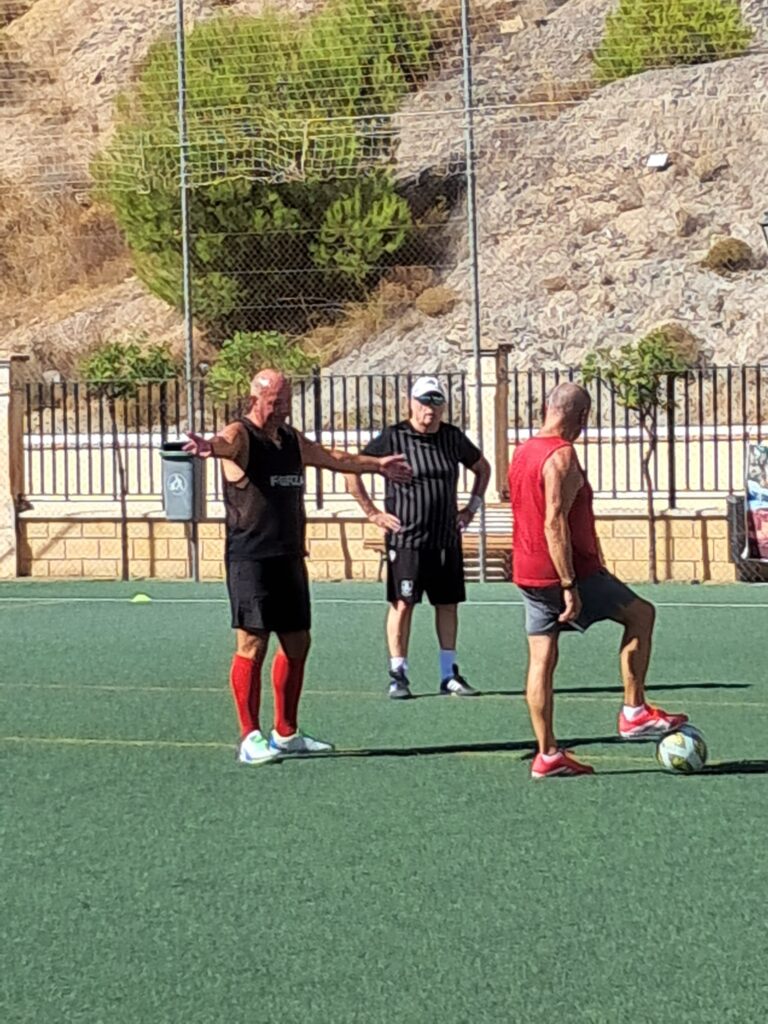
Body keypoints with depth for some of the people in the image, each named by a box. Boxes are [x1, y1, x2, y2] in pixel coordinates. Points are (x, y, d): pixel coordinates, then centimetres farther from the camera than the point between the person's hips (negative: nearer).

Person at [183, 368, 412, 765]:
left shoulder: (293, 440, 17)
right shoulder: (241, 435, -8)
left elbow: (334, 458, 34)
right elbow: (227, 444, -33)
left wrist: (377, 464, 45)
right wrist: (210, 447, -57)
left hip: (289, 557, 8)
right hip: (250, 558, -8)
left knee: (297, 643, 11)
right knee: (252, 643, -9)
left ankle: (285, 734, 22)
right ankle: (250, 738, -4)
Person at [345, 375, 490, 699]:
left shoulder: (453, 437, 8)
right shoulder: (393, 438, -6)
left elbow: (482, 468, 25)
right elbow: (352, 474, -4)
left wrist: (472, 507, 16)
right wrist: (373, 512, -6)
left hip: (446, 539, 5)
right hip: (405, 538, -5)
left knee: (448, 604, 7)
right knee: (402, 604, -4)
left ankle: (450, 675, 14)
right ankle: (398, 675, 2)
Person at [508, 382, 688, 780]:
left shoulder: (522, 453, 13)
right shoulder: (562, 456, -16)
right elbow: (555, 524, -24)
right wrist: (570, 587, -24)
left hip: (528, 574, 9)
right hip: (561, 571, -9)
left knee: (541, 658, 6)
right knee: (641, 614, 6)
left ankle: (547, 754, 6)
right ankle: (634, 712, 4)